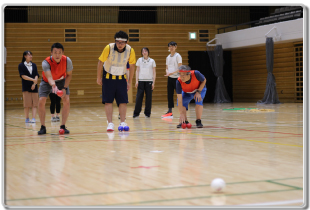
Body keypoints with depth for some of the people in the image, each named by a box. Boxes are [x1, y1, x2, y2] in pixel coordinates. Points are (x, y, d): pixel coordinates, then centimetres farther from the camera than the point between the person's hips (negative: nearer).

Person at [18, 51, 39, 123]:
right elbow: (23, 76, -9)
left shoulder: (34, 65, 10)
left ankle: (33, 118, -7)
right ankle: (27, 119, 7)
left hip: (34, 86, 3)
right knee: (27, 104, -2)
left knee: (35, 103, -4)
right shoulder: (21, 65, 0)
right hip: (26, 87, -3)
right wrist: (33, 79, -17)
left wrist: (34, 83, -12)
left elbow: (36, 75, 4)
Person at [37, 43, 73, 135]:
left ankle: (63, 126, -4)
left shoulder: (67, 61, -28)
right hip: (47, 82, -1)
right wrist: (53, 85, -73)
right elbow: (49, 77, -51)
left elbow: (69, 75, -11)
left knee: (66, 101, -16)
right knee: (41, 101, -16)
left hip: (61, 81, 1)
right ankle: (43, 127, -3)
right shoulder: (46, 62, -36)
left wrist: (64, 88, -22)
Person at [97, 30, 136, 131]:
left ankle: (122, 122, 6)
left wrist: (130, 81, 3)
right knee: (108, 101, -6)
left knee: (123, 101, -2)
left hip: (121, 78, 2)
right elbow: (100, 62, -9)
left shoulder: (130, 50, -16)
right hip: (108, 77, -2)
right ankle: (110, 123, -3)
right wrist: (98, 77, -3)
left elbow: (132, 65, 0)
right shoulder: (108, 48, -23)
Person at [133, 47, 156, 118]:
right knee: (139, 97, -4)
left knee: (148, 97, 1)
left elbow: (154, 72, 7)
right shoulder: (139, 60, 8)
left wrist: (153, 82, 0)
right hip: (141, 81, 0)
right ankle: (136, 113, 2)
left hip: (149, 81, 0)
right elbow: (137, 71, 10)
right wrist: (136, 80, 0)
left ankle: (147, 113, 9)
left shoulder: (152, 61, 6)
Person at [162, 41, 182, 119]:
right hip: (170, 78, 6)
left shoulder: (177, 56, -5)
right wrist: (167, 72, -3)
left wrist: (172, 73, -22)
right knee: (169, 95, 4)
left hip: (176, 78, -6)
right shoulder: (168, 57, 14)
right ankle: (169, 112, 6)